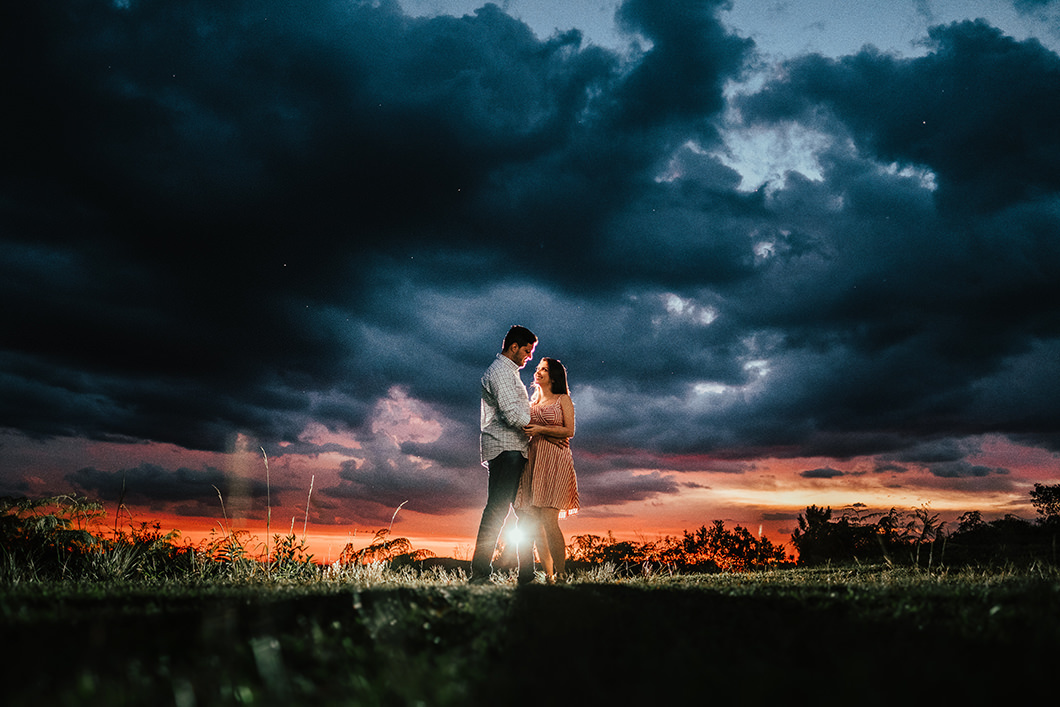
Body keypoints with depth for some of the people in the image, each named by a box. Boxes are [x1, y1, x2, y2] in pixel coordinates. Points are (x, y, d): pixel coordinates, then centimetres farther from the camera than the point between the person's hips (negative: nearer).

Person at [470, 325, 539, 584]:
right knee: (497, 509, -12)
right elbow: (512, 414, -18)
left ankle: (527, 574, 9)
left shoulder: (509, 372, 26)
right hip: (504, 448, -11)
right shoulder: (499, 371, -8)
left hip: (515, 450, 11)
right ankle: (480, 573, -11)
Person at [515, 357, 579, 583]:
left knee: (548, 519, -16)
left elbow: (569, 431, -3)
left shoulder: (563, 399, 6)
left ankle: (561, 574, -11)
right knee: (533, 520, -1)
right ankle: (548, 575, 5)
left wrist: (540, 430, -11)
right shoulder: (533, 402, 22)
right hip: (533, 459, 6)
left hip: (554, 461, -6)